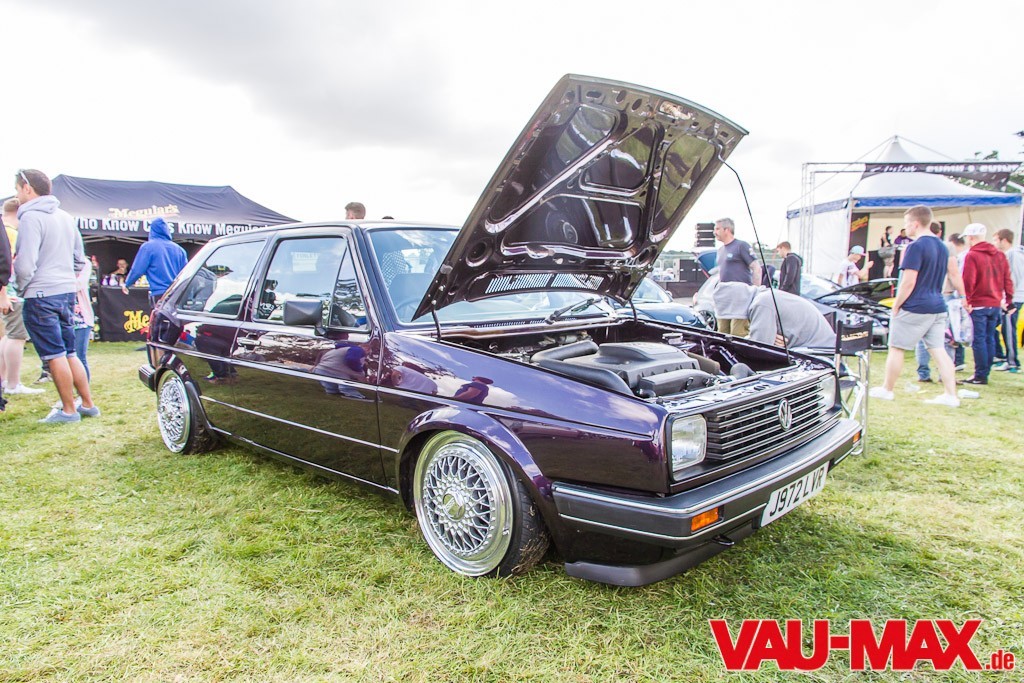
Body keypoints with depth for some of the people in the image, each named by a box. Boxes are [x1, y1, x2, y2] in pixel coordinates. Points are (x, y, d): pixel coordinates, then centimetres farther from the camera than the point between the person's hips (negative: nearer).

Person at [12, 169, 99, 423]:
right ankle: (88, 404, 17)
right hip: (67, 292, 8)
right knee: (69, 353, 14)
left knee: (55, 356, -1)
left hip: (41, 296, -8)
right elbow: (80, 259, 19)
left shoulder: (31, 217, -12)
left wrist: (22, 288, -1)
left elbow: (25, 265, -17)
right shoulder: (65, 216, 13)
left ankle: (68, 410, 6)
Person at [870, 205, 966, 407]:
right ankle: (951, 395, 3)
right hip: (938, 307, 8)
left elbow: (908, 282, -19)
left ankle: (886, 389, 14)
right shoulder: (942, 246, 12)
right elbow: (954, 274, 17)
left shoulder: (916, 247, -15)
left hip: (915, 308, -8)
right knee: (938, 350, 7)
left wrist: (896, 305, -10)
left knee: (896, 348, 4)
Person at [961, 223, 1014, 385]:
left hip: (978, 305, -7)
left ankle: (980, 375, -1)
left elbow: (968, 282, -17)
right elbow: (1007, 280, 12)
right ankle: (985, 372, 17)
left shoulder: (972, 255, -12)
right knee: (990, 339, 12)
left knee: (978, 340, -3)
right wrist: (1008, 300, 16)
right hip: (996, 304, 7)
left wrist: (966, 301, -9)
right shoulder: (1000, 255, 10)